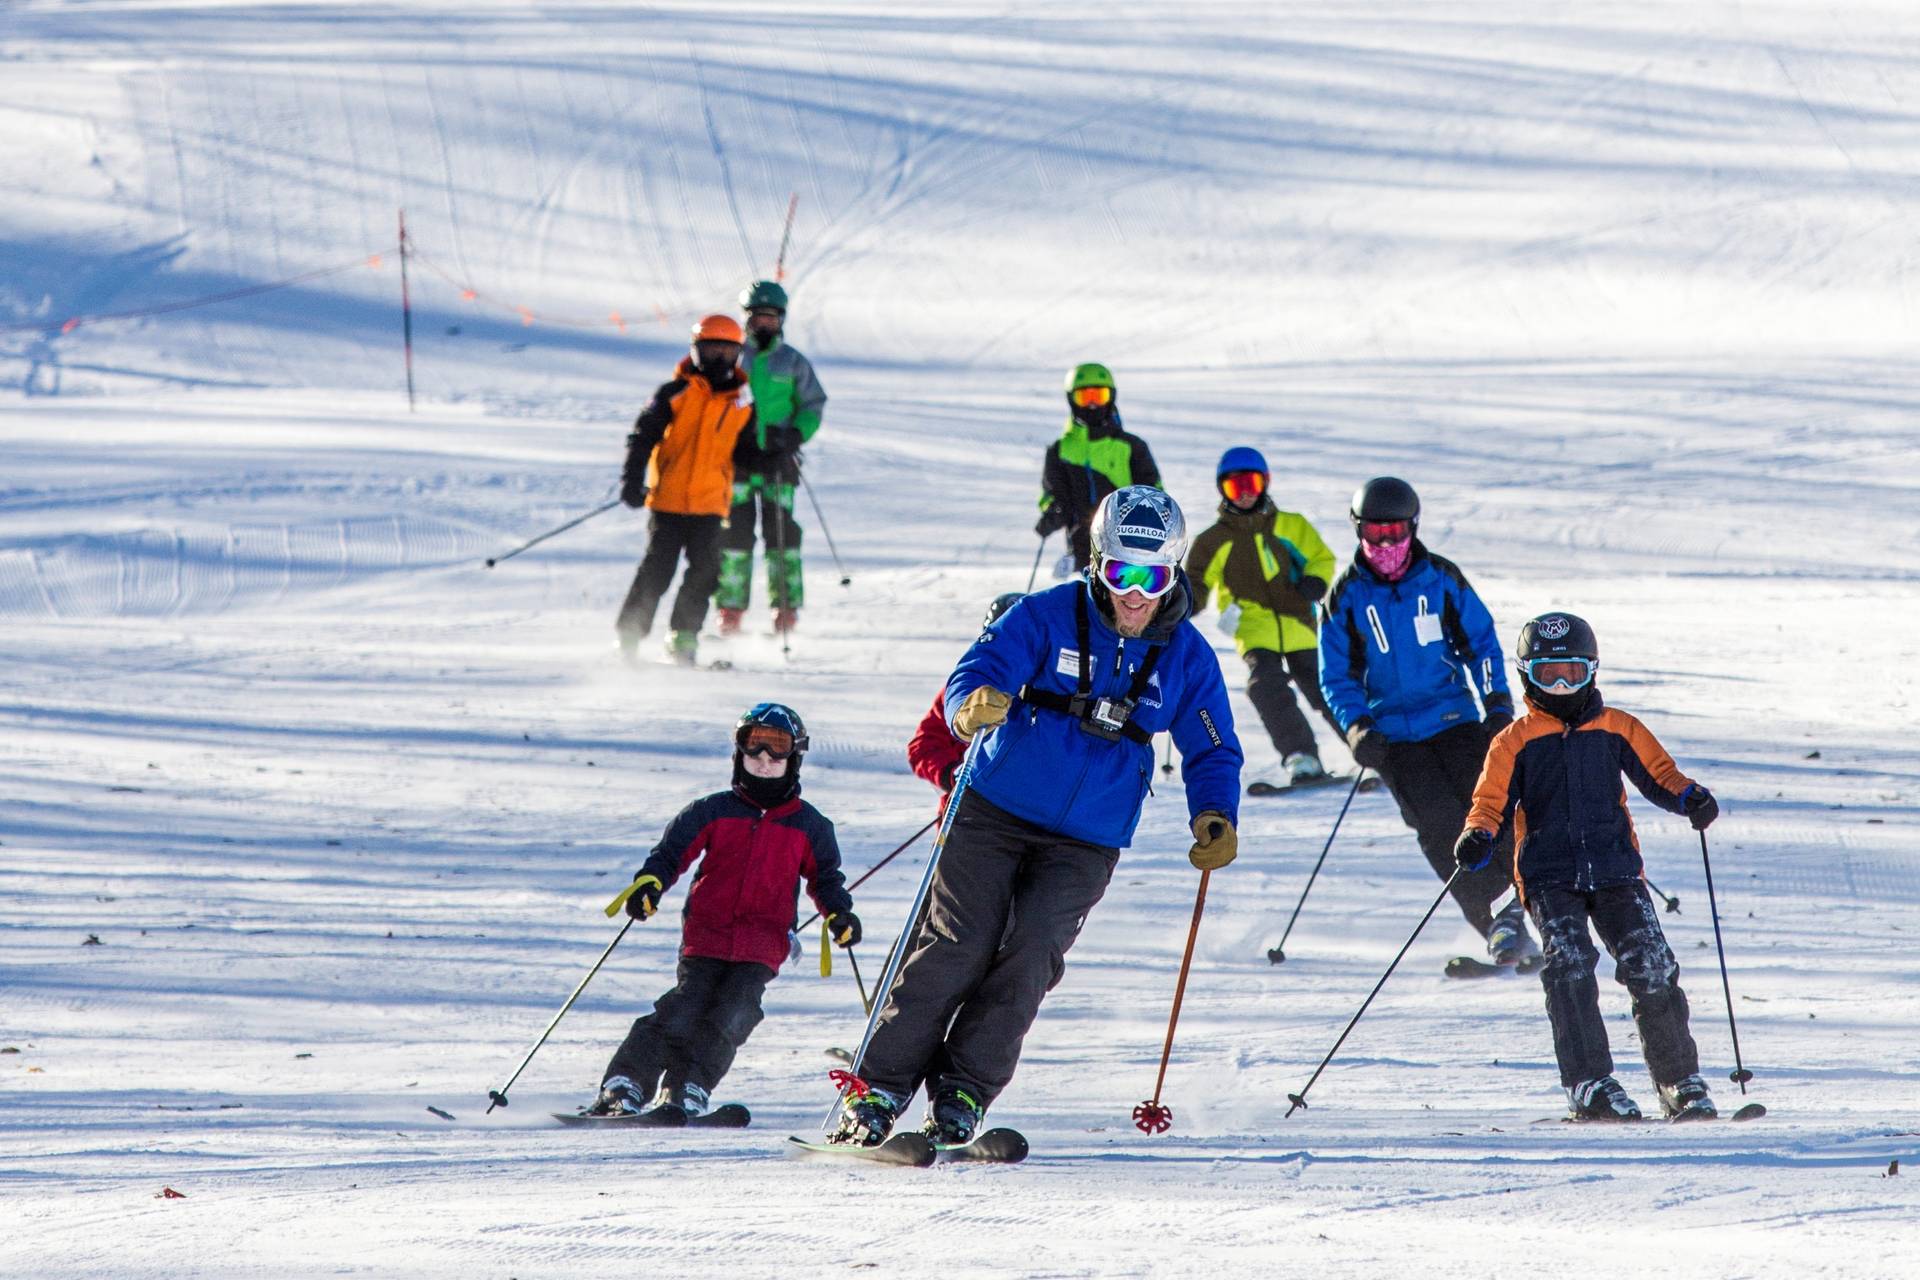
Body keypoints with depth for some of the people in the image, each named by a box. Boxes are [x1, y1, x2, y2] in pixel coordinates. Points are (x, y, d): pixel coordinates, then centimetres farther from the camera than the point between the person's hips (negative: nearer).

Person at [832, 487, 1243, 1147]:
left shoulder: (1188, 658, 2)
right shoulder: (1049, 617, -6)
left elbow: (1212, 752, 11)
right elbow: (977, 669, -15)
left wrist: (1215, 817, -9)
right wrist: (973, 706, -39)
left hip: (1085, 844, 2)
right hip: (995, 813, -2)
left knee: (1032, 950, -17)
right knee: (958, 944, -12)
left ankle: (961, 1095, -9)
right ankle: (879, 1087, -5)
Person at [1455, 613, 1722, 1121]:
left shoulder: (1618, 730, 11)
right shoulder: (1515, 742, 8)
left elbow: (1658, 774, 12)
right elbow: (1491, 802, 5)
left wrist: (1689, 797, -10)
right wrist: (1478, 837, -16)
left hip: (1615, 869, 1)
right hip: (1549, 877, -1)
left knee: (1652, 969, -7)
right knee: (1569, 965, -21)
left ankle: (1681, 1080, 5)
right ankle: (1590, 1084, -21)